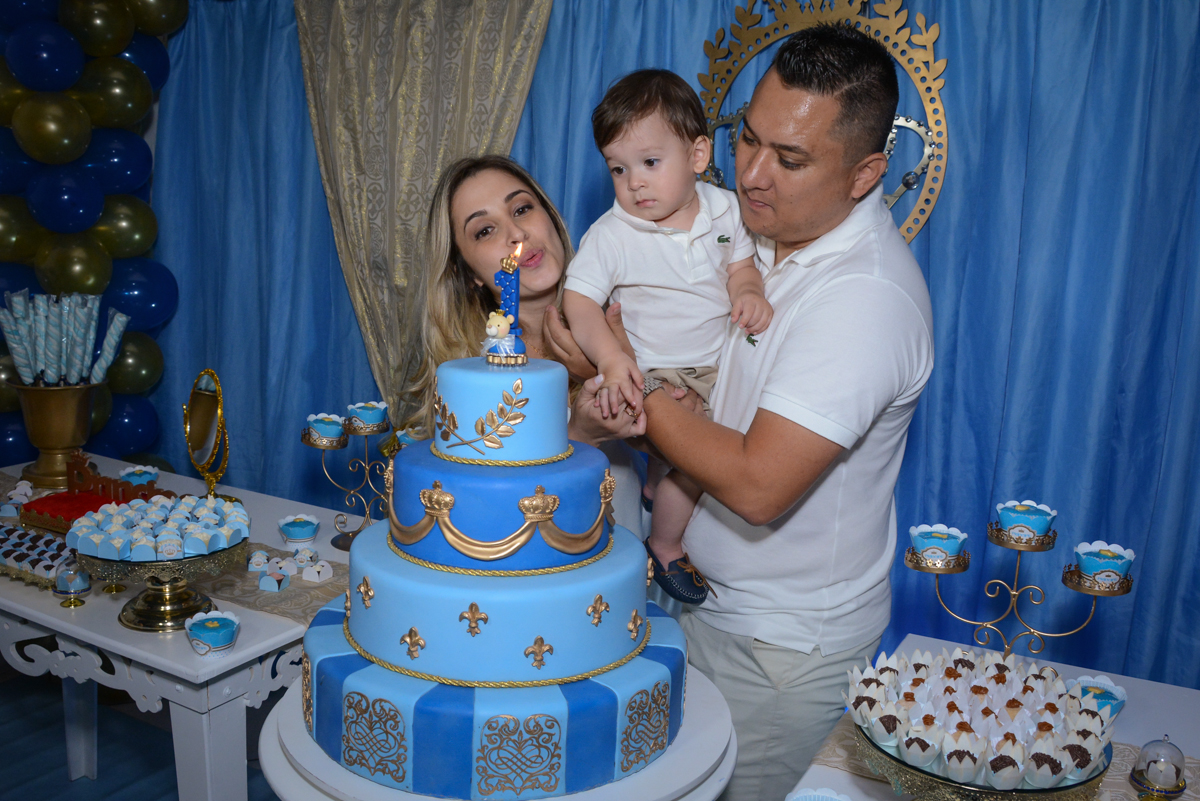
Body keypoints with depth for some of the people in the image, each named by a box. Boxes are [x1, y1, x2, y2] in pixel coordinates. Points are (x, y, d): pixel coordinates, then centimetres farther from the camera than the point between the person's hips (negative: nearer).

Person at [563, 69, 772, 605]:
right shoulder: (611, 235, -16)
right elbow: (579, 300, -18)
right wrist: (611, 360, -34)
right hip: (658, 374, -5)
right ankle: (665, 549, 11)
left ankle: (661, 487, 31)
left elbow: (740, 265, 7)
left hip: (721, 363, 5)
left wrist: (749, 294, -17)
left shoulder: (723, 208, -4)